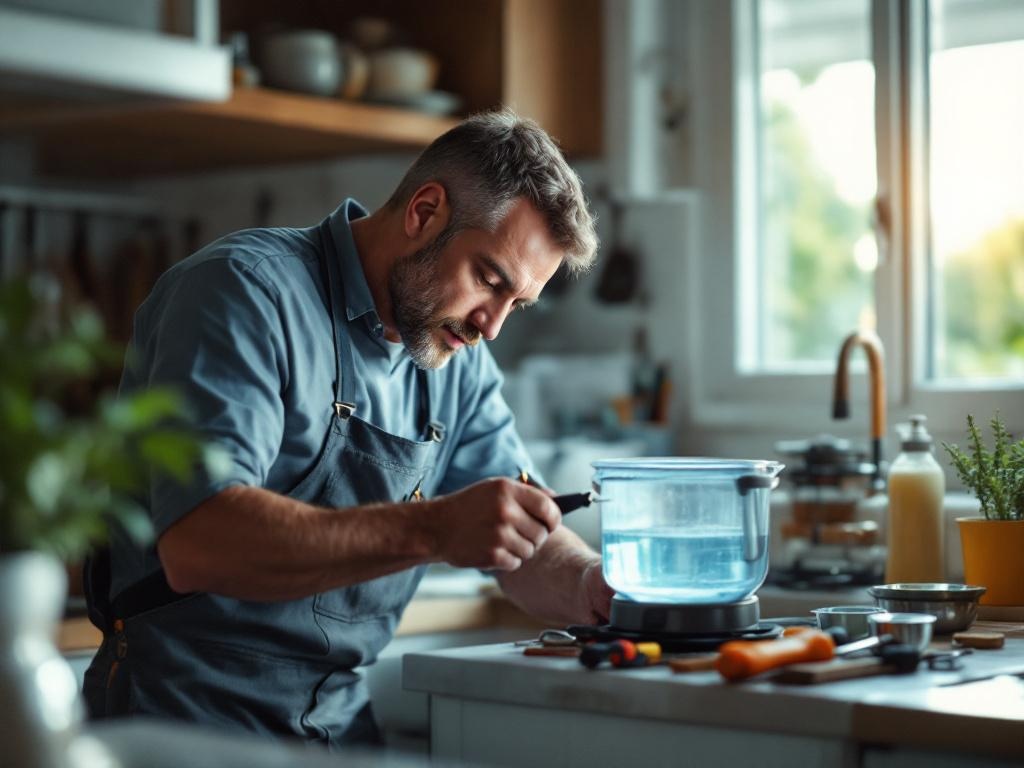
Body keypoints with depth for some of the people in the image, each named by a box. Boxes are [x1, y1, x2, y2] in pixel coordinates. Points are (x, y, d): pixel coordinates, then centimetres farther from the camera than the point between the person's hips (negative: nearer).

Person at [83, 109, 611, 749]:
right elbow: (197, 542, -26)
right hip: (189, 715, -6)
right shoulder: (243, 290, -13)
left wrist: (599, 586, -8)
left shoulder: (462, 360, 10)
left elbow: (529, 546, 15)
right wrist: (429, 530, -32)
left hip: (343, 720, 6)